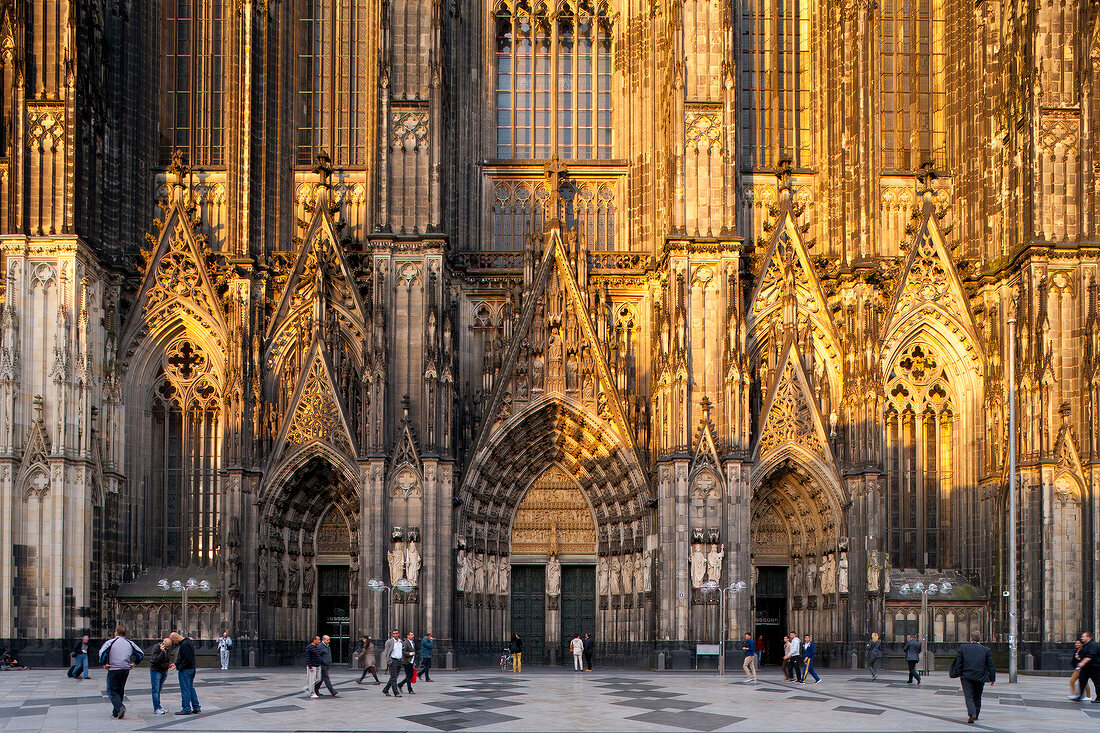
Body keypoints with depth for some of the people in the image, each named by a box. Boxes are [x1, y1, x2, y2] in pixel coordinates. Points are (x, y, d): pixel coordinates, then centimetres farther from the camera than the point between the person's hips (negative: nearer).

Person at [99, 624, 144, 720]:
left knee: (112, 691, 1)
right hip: (126, 669, 5)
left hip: (114, 670, -5)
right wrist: (134, 663, 15)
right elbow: (141, 654, 9)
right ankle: (116, 712, 18)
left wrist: (104, 664, -8)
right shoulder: (130, 643, 9)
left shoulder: (111, 642, -4)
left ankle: (120, 707, -22)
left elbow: (102, 652, -19)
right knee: (120, 690, 15)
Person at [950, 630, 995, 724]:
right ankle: (976, 714, 26)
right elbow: (990, 666, 4)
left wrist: (958, 674, 11)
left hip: (966, 677, -2)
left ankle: (971, 714, -24)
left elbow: (958, 663, 1)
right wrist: (992, 678, 10)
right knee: (977, 697, 18)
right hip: (980, 678, 2)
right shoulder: (986, 650, 2)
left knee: (969, 697, -4)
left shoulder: (963, 648, 0)